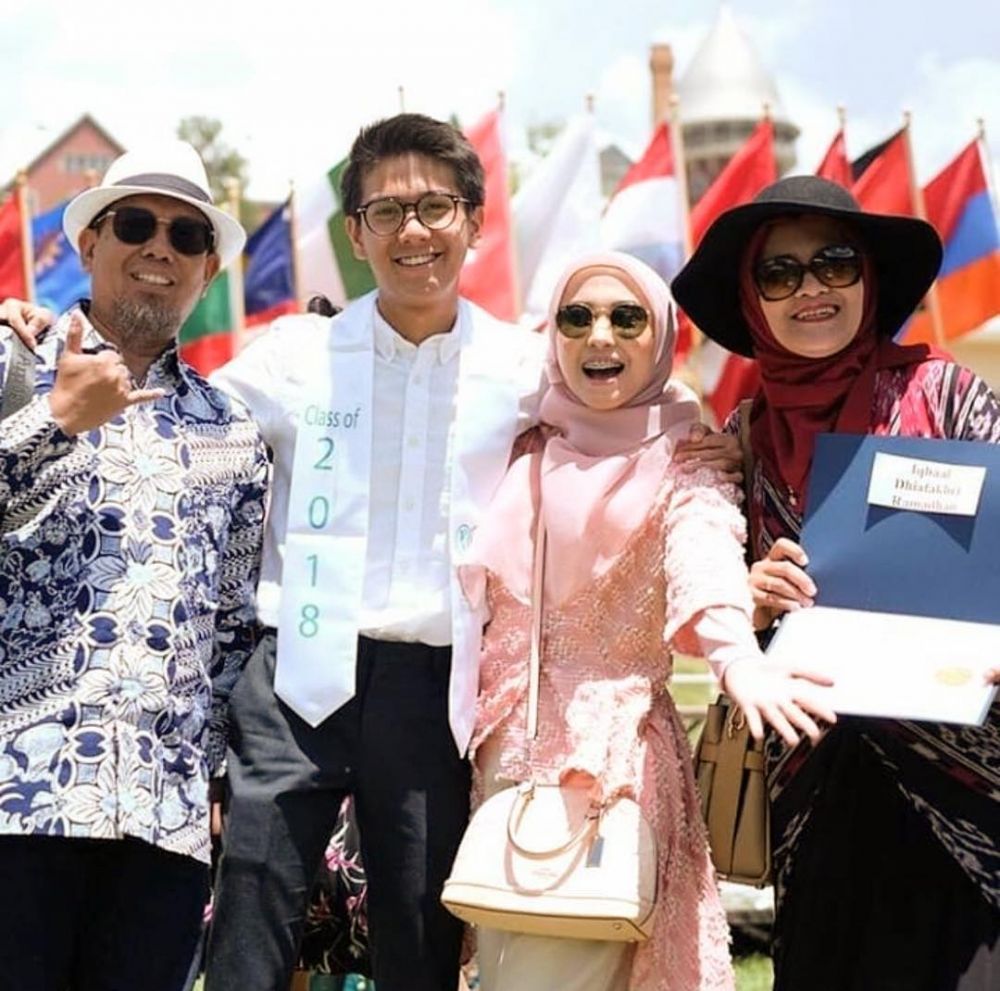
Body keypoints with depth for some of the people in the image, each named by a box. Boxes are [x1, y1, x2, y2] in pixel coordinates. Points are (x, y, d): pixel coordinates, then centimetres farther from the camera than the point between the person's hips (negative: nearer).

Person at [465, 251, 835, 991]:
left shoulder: (682, 465, -3)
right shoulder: (530, 454, 10)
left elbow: (705, 556, -24)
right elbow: (480, 590, 14)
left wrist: (738, 658, -43)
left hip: (617, 735, -4)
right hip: (514, 730, 4)